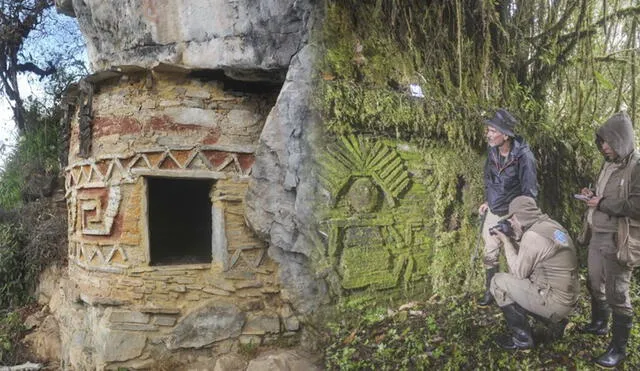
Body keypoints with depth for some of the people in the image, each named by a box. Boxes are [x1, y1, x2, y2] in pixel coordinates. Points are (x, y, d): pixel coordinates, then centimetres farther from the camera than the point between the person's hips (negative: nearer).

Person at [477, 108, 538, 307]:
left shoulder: (523, 156, -23)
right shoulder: (492, 151, -5)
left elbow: (530, 191, -17)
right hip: (494, 211, 6)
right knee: (490, 254, 13)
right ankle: (490, 291, 30)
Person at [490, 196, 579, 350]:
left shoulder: (532, 235, -21)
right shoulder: (552, 225, 7)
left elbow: (519, 272, -12)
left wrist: (506, 242, -5)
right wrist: (512, 239, 6)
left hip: (556, 302, -9)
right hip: (569, 298, 9)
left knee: (499, 282, -4)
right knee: (516, 284, 23)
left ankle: (522, 338, 3)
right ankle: (555, 322, 18)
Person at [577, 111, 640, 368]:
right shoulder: (609, 164, 10)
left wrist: (602, 204, -21)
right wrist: (592, 195, 3)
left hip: (617, 241, -8)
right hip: (597, 235, 8)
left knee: (617, 294, 1)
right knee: (595, 284, 22)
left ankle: (619, 348, 14)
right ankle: (599, 324, 43)